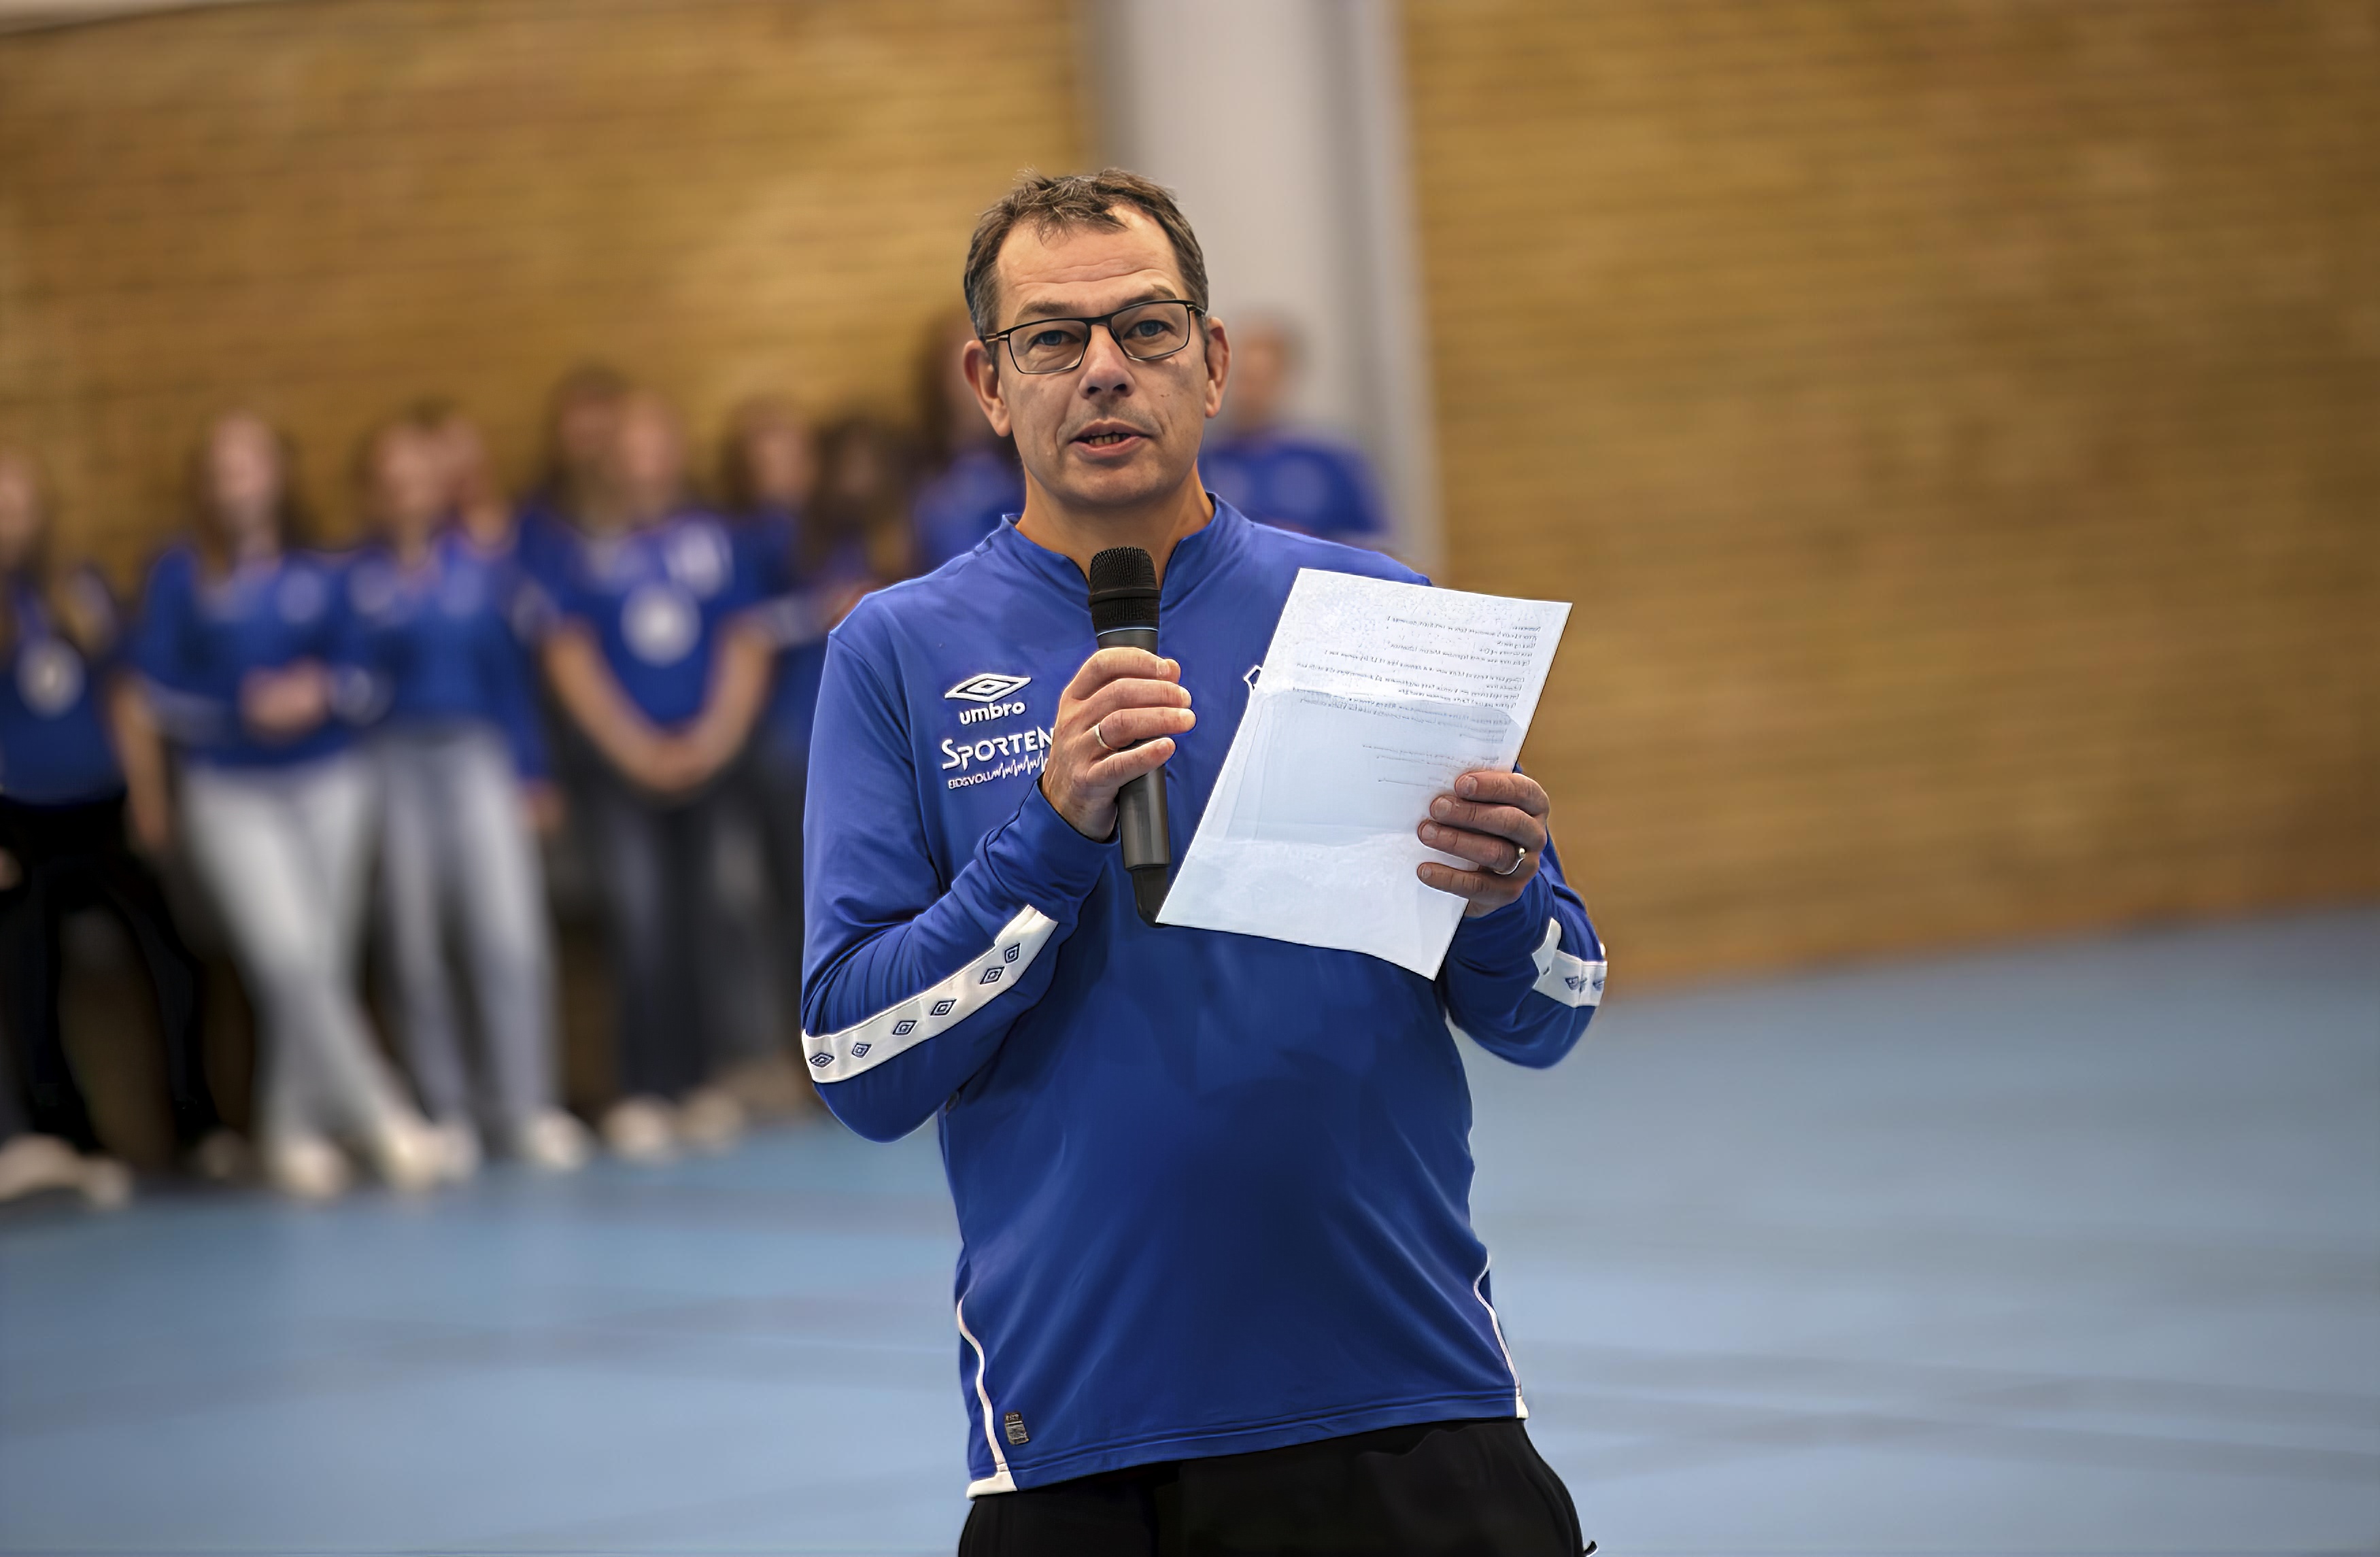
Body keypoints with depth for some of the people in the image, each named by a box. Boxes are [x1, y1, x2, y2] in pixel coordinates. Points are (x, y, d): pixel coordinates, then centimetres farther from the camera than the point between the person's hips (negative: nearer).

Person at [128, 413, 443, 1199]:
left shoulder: (317, 577, 3)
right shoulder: (180, 576, -2)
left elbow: (360, 679, 3)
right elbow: (157, 690, -3)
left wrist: (321, 694, -18)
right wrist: (245, 714, -16)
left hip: (328, 786, 3)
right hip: (232, 795, -3)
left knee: (325, 961, 4)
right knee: (287, 956, -15)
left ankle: (295, 1127, 19)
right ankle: (382, 1115, -8)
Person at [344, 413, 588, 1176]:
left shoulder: (477, 566, 8)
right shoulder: (355, 579, 2)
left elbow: (509, 673, 11)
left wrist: (527, 775, 9)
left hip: (477, 754, 1)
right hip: (393, 763, -1)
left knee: (512, 935, -9)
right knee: (414, 948, 2)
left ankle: (527, 1108, -3)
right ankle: (447, 1112, 11)